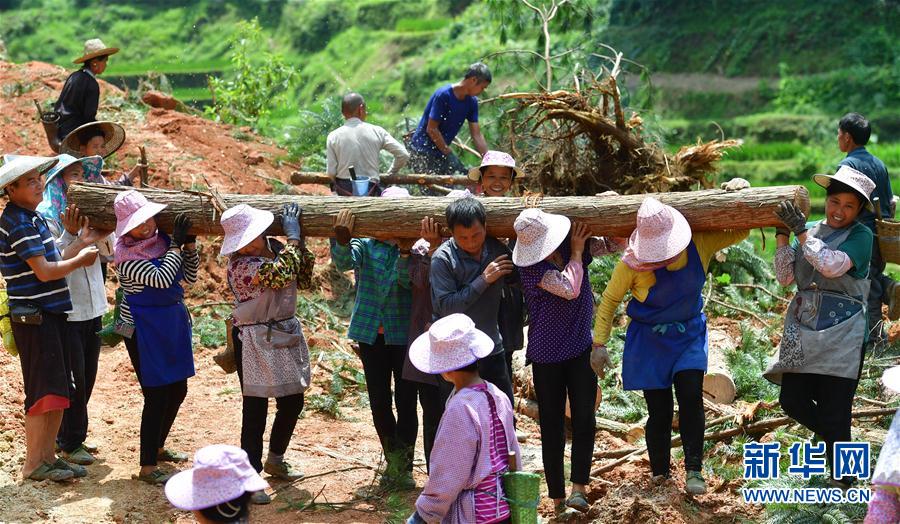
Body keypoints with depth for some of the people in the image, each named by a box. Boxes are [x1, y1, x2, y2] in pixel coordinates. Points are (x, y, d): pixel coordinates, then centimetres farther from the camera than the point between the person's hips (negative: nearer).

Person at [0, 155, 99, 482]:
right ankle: (33, 465, 4)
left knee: (59, 392, 12)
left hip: (51, 314, 9)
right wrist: (80, 259, -7)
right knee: (44, 392, -5)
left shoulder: (32, 217, 14)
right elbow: (44, 271, -19)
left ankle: (48, 456, 21)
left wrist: (82, 247, 11)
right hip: (34, 317, -9)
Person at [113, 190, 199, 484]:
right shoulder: (127, 255, -16)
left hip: (173, 322, 8)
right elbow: (161, 279, -27)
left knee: (177, 390, 17)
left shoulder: (163, 241, 4)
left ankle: (157, 448, 35)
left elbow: (189, 277, 10)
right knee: (157, 395, -8)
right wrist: (177, 244, -20)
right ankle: (147, 468, 0)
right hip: (144, 329, -8)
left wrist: (190, 244, -2)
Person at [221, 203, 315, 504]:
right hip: (255, 341, -8)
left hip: (286, 333, 8)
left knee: (293, 401, 16)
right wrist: (293, 235, -18)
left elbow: (304, 279, 7)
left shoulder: (275, 247, 3)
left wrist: (299, 243, -4)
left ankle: (275, 460, 37)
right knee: (256, 408, -3)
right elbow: (283, 272, -30)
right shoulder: (241, 264, -20)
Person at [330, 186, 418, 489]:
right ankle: (394, 461, 26)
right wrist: (342, 240, -40)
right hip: (371, 332, 2)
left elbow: (408, 280, -19)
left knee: (405, 400, -2)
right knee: (379, 401, 10)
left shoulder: (415, 246, -3)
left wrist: (405, 250, -35)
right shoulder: (366, 245, 1)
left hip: (404, 334, -2)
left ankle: (402, 467, 9)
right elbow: (344, 261, -19)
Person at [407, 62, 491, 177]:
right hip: (422, 150, -8)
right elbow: (431, 129, -19)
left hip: (442, 150, 8)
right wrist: (448, 153, -16)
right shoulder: (443, 95, -20)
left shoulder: (471, 101, 2)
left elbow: (477, 135, 2)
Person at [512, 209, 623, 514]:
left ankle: (579, 488, -6)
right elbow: (569, 288, -25)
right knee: (552, 427, 3)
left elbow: (615, 244, 7)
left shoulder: (575, 246, -2)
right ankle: (558, 498, 11)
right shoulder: (531, 265, -16)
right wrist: (576, 252, -12)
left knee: (584, 419, -9)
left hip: (581, 349, 3)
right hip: (547, 356, -3)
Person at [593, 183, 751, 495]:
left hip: (689, 334, 2)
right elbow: (610, 299, -9)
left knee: (691, 397, -14)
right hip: (649, 340, -2)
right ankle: (659, 473, 21)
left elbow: (740, 232, 0)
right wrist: (599, 343, -10)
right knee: (658, 409, 3)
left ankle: (694, 470, -2)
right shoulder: (633, 262, -23)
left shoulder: (700, 245, -16)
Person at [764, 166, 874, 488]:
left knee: (834, 412, -3)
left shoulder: (860, 236, -4)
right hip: (803, 329, 5)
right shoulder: (810, 232, 11)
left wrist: (801, 232, -18)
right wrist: (783, 236, -3)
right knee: (792, 401, 3)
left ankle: (843, 487, 13)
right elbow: (785, 277, 6)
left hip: (840, 333, -5)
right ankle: (836, 441, 32)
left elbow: (832, 265, -21)